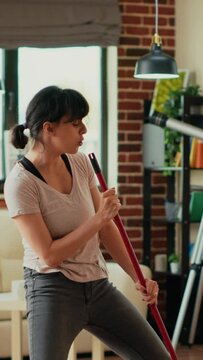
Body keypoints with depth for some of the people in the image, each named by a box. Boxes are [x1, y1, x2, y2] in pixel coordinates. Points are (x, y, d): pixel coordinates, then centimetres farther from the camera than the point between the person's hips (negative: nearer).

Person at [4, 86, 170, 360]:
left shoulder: (81, 163, 2)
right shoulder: (21, 183, -17)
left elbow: (106, 228, 9)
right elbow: (48, 255, -19)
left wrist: (137, 277, 5)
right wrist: (99, 218, -20)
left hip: (97, 285, 7)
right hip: (53, 290, -6)